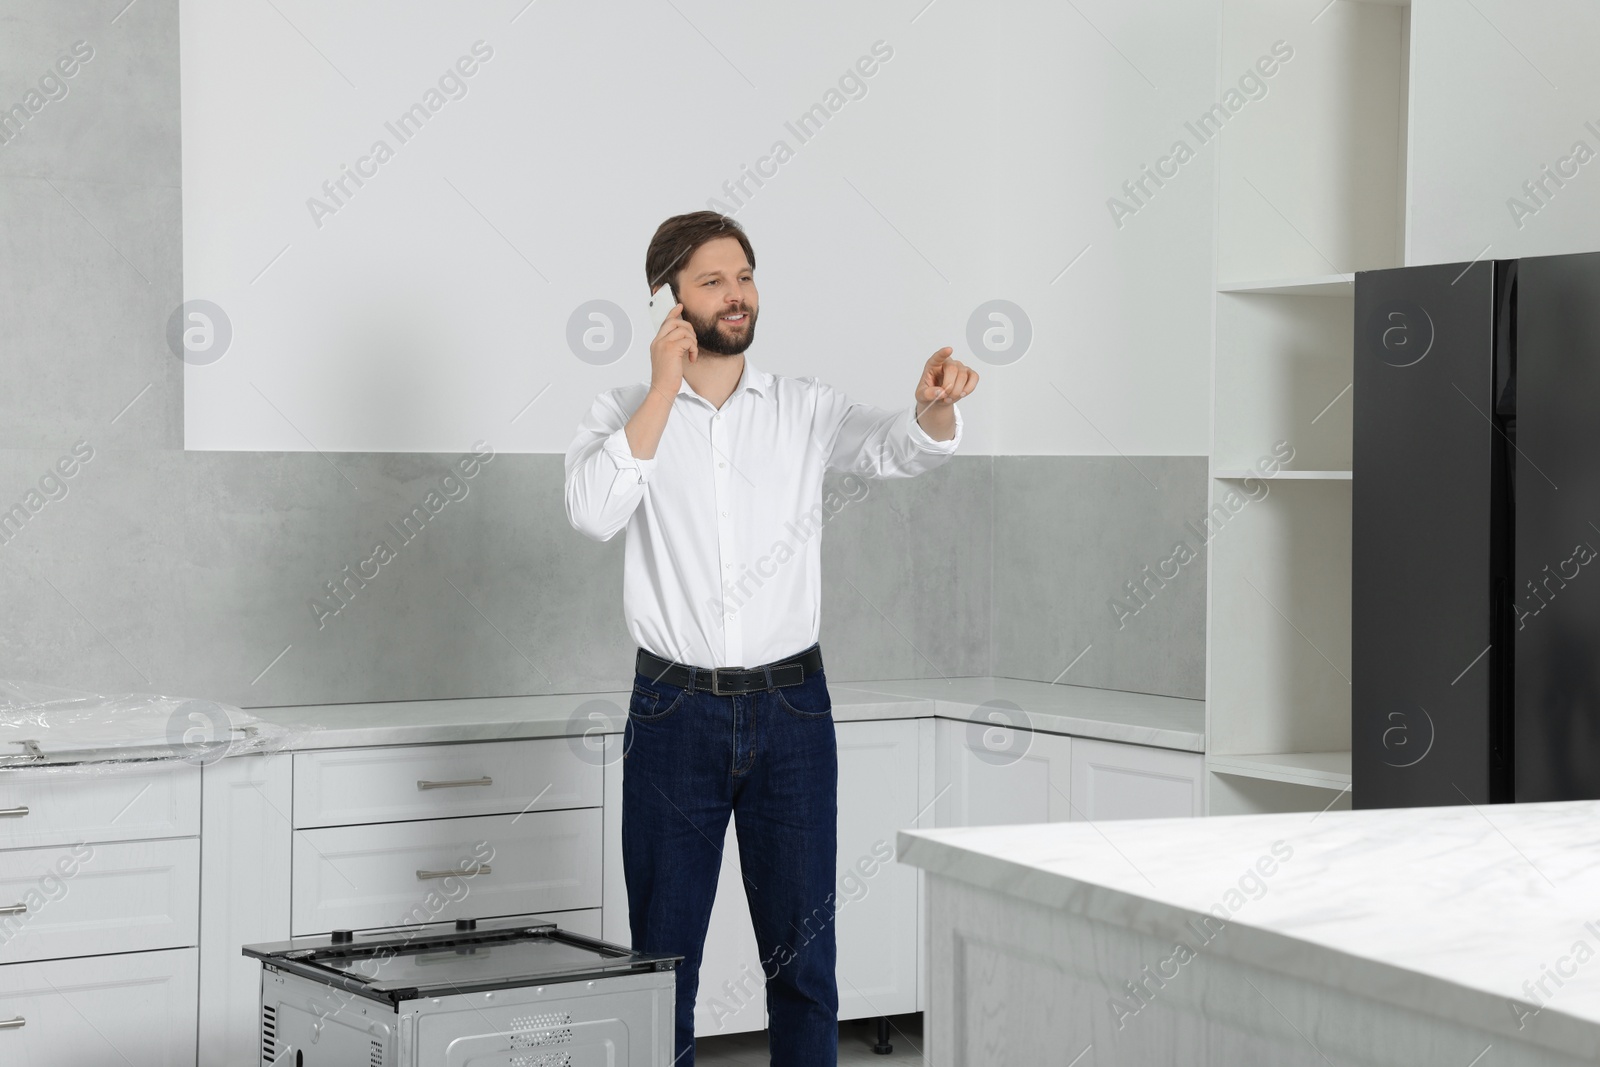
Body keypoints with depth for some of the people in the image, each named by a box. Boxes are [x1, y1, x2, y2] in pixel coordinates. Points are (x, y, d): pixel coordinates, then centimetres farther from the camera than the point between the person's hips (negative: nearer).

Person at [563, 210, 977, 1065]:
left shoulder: (805, 408, 5)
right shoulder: (625, 411, 3)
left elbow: (895, 448, -12)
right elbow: (592, 512, -16)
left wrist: (934, 405, -35)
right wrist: (664, 388, -14)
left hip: (790, 708, 1)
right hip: (674, 710, -1)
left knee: (802, 948, 4)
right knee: (662, 950, 6)